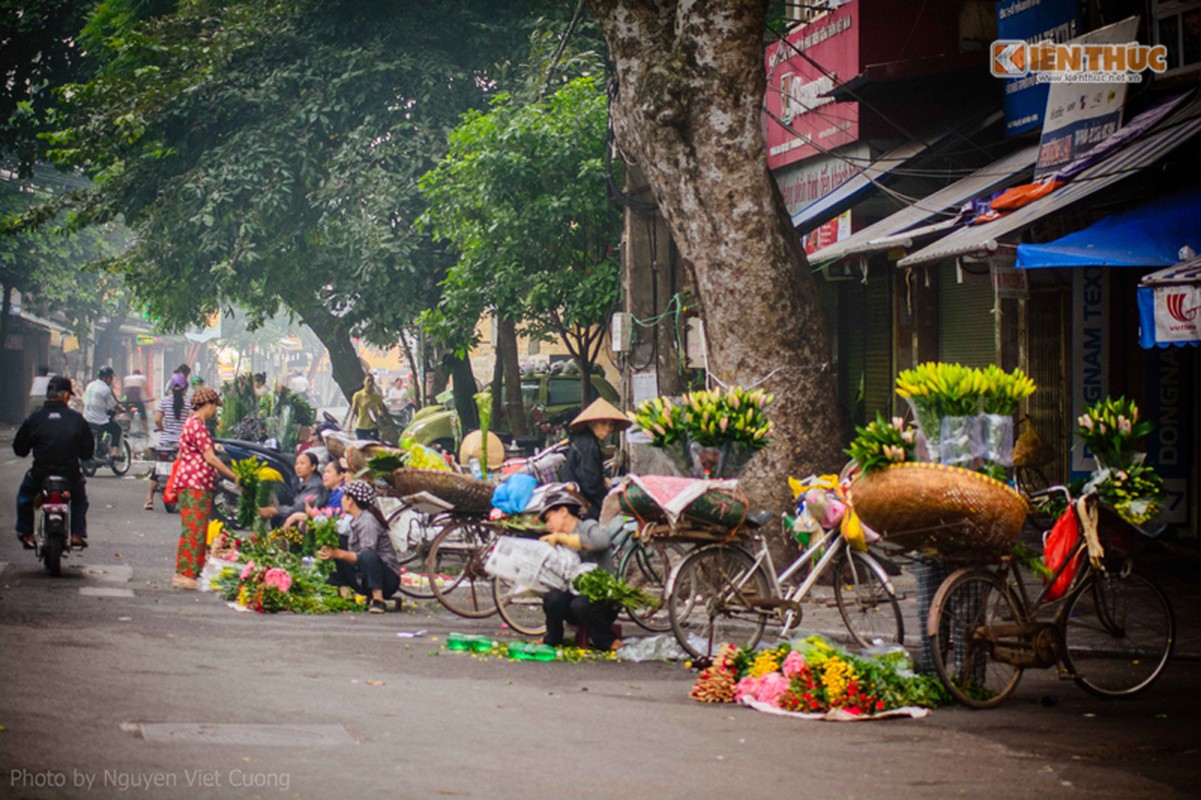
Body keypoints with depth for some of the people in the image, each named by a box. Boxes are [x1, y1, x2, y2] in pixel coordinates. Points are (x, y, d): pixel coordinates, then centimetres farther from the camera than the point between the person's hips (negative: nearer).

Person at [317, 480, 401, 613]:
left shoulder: (368, 522, -16)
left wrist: (338, 553, -37)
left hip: (387, 579, -9)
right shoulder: (355, 521, 12)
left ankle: (378, 600, -36)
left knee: (367, 556, -38)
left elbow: (366, 554, -28)